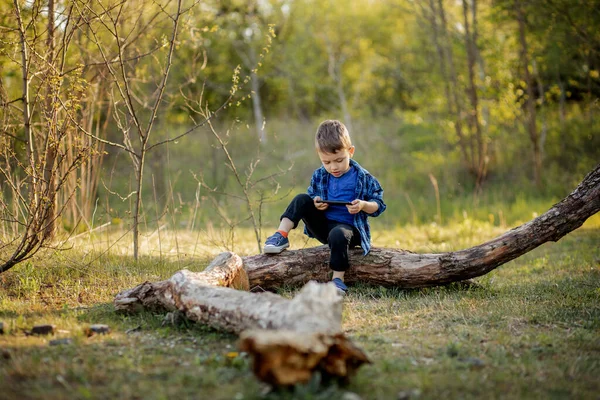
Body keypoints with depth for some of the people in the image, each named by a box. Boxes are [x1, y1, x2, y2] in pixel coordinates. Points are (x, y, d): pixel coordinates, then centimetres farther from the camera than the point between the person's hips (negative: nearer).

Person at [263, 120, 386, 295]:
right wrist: (316, 203, -10)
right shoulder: (319, 176, 2)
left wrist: (363, 205, -23)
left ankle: (338, 279, -27)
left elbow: (378, 205, -1)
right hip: (323, 226, 4)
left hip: (349, 227, -4)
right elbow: (312, 195, 15)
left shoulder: (363, 178, -7)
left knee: (338, 234, -39)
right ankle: (281, 237, -18)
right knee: (302, 200, -12)